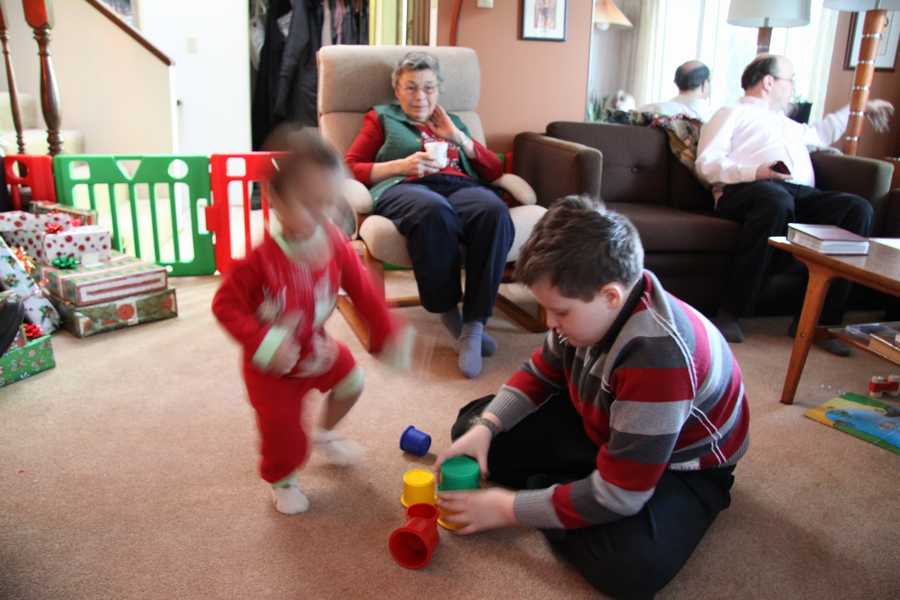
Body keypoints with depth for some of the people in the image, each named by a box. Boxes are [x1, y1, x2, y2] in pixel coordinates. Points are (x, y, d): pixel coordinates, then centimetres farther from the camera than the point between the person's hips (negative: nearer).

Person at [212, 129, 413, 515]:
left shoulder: (335, 244, -17)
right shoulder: (261, 260, -33)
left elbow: (362, 291, -7)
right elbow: (225, 305, -26)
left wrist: (387, 334, -11)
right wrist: (263, 343, -37)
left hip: (316, 348, 6)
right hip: (273, 366, -5)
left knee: (351, 382, 20)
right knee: (281, 428, 1)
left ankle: (326, 435, 49)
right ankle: (282, 481, 33)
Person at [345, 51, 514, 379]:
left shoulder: (453, 121, 34)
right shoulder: (381, 117, 26)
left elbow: (495, 169, 24)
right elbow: (350, 168, 11)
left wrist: (458, 137, 11)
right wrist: (401, 165, -4)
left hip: (460, 186, 3)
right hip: (404, 188, -3)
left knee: (494, 210, -35)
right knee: (434, 211, -42)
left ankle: (474, 323, -34)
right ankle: (449, 312, -24)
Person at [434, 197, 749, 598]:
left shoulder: (658, 357, -39)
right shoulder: (589, 305, -18)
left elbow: (617, 496, -35)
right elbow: (541, 373, 2)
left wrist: (509, 509, -26)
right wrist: (485, 427, -14)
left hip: (682, 465, -6)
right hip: (604, 429, 6)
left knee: (628, 566, -36)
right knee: (472, 425, -1)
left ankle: (549, 493, -10)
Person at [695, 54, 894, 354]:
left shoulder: (786, 123, 40)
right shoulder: (732, 114, 17)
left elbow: (821, 133, 60)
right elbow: (706, 164, 1)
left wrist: (859, 108, 63)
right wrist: (754, 172, -14)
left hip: (804, 195, 7)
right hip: (745, 190, -6)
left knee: (858, 207, -22)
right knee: (777, 200, -42)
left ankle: (821, 319, -24)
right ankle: (731, 313, -35)